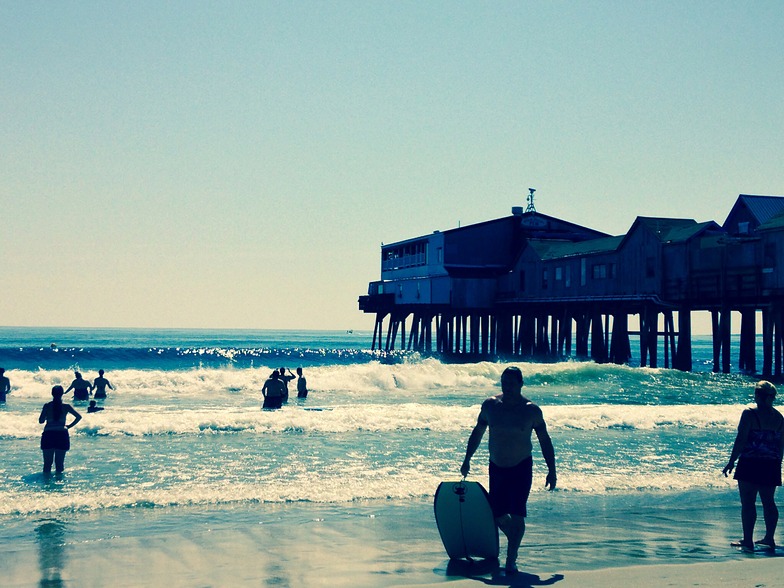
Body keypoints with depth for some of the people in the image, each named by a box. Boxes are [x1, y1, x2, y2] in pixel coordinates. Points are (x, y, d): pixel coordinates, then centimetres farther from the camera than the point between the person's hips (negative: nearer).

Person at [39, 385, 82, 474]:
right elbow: (79, 417, 3)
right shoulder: (66, 406, 3)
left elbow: (41, 421, 2)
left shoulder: (47, 406, 3)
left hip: (48, 434, 0)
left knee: (47, 463, 5)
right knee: (59, 463, 5)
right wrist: (70, 426, 13)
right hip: (62, 434, 0)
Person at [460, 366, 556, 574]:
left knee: (516, 514, -13)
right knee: (498, 515, 4)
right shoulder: (490, 405, -3)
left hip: (521, 468, -3)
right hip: (496, 467, 3)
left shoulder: (531, 410, -9)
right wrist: (467, 460, 9)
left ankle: (511, 560, -5)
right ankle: (515, 540, 33)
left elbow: (544, 440, -2)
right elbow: (477, 433, 10)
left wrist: (551, 470, -4)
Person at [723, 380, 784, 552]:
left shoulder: (749, 414, -11)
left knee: (748, 503, -1)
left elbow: (741, 440, -13)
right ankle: (769, 538, 21)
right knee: (768, 502, 15)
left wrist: (731, 462, -7)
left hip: (750, 464, -5)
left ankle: (748, 541, -1)